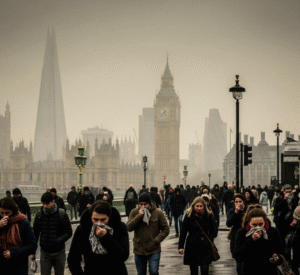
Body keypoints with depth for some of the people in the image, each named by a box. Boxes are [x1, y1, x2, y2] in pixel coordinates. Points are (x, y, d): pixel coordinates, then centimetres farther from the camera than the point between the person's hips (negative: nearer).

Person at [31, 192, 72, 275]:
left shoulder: (62, 214, -7)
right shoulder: (39, 215, -1)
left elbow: (68, 232, -5)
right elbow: (35, 233, 8)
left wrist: (58, 241, -23)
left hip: (59, 252, -1)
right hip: (45, 253, 1)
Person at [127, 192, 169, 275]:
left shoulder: (158, 213, -4)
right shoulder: (134, 212, 1)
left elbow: (165, 230, -2)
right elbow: (128, 228, -9)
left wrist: (155, 241, -13)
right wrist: (138, 216, -19)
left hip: (153, 250, -3)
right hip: (139, 249, 3)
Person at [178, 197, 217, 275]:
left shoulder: (209, 216, 2)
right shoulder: (189, 216, -1)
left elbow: (213, 231, 10)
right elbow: (183, 232, 1)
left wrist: (210, 239, -8)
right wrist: (181, 246, -6)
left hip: (205, 247, 0)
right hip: (192, 246, 0)